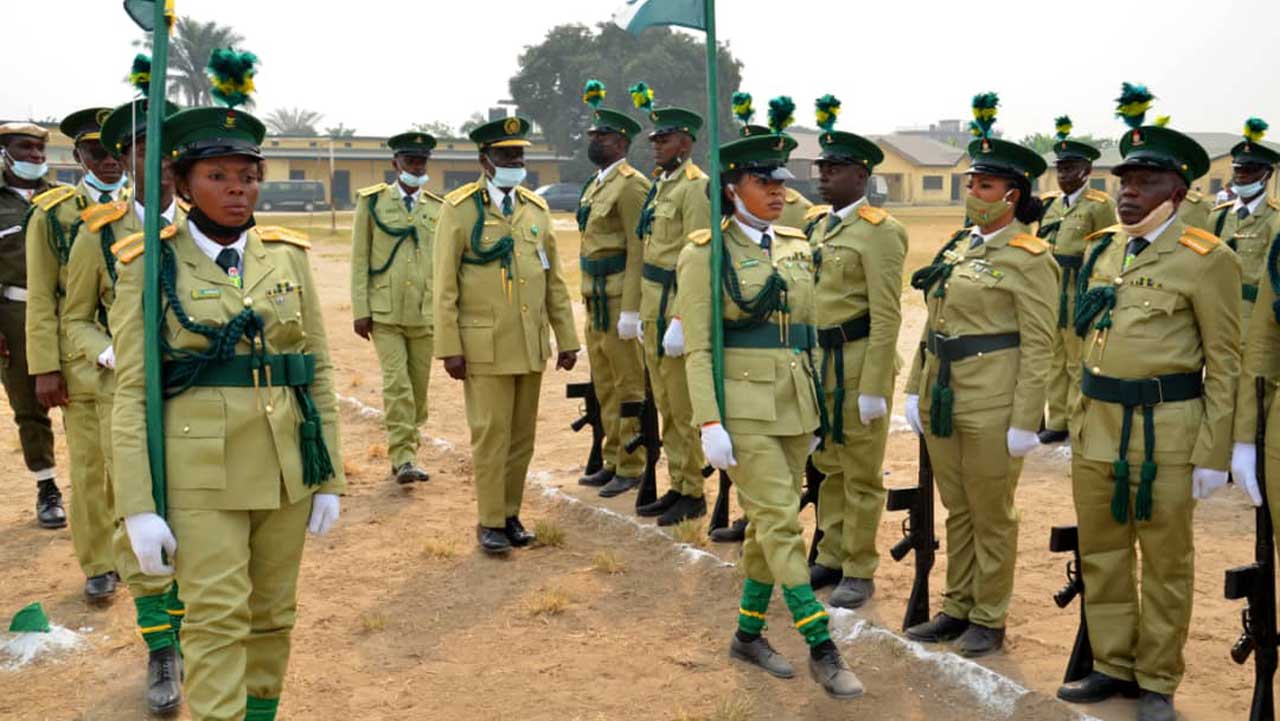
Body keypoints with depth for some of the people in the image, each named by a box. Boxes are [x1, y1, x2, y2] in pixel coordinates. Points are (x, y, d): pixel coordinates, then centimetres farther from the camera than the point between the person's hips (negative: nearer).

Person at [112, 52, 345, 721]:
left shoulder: (287, 257, 5)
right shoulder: (150, 266, -4)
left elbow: (319, 369, 7)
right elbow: (132, 392, -5)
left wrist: (329, 477, 5)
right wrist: (137, 507, -9)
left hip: (286, 470, 4)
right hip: (200, 475, -3)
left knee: (272, 614, 14)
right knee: (216, 618, -3)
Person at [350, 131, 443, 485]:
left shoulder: (438, 208, 9)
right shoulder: (372, 202, 3)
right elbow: (359, 260, 1)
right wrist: (360, 310, -5)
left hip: (426, 313, 3)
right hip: (385, 312, -2)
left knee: (419, 385, 6)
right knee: (396, 383, -11)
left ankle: (407, 451, 20)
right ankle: (403, 458, -9)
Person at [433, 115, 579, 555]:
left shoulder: (536, 208, 11)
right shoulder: (460, 209, -3)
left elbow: (555, 282, 13)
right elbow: (445, 286, -5)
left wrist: (567, 339, 10)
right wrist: (449, 348, -10)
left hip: (532, 345, 5)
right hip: (485, 345, -5)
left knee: (523, 435, 10)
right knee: (491, 433, -1)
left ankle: (511, 513, 23)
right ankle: (490, 523, 11)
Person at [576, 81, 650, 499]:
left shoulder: (631, 185, -13)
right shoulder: (596, 184, 16)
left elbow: (638, 250, -19)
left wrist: (630, 310, -22)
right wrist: (590, 301, 19)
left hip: (620, 302, -10)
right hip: (596, 300, 10)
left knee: (628, 386, -1)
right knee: (604, 386, 15)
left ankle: (632, 468, 8)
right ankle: (613, 459, 26)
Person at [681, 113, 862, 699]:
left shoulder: (798, 248, 10)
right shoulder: (705, 252, -7)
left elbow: (807, 333, 15)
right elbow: (698, 348, -11)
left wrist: (815, 409, 14)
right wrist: (709, 424, -16)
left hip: (794, 403, 6)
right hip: (743, 406, -6)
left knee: (768, 521, 12)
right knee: (782, 521, -7)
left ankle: (748, 633, 27)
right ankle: (821, 648, 2)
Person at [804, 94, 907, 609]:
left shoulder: (878, 231, -13)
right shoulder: (820, 228, 12)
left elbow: (886, 317, -17)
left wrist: (873, 388, -20)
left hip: (858, 363, -8)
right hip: (821, 360, 8)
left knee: (861, 473, 3)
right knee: (829, 466, 17)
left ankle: (860, 572, 15)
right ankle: (831, 556, 30)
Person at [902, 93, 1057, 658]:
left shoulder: (1029, 258, -10)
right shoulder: (956, 247, 10)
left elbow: (1039, 347, -12)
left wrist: (1025, 422, -15)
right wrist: (915, 390, 11)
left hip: (991, 405, -7)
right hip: (942, 398, 7)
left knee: (991, 515, 6)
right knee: (957, 510, 16)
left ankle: (989, 620, 21)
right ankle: (956, 609, 29)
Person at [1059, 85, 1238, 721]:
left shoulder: (1207, 259, -8)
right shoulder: (1100, 249, 10)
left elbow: (1224, 363, -8)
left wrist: (1213, 454, -10)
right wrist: (1078, 422, 14)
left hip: (1167, 430, -6)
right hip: (1095, 427, 6)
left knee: (1166, 563, 8)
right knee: (1101, 557, 14)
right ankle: (1112, 666, 29)